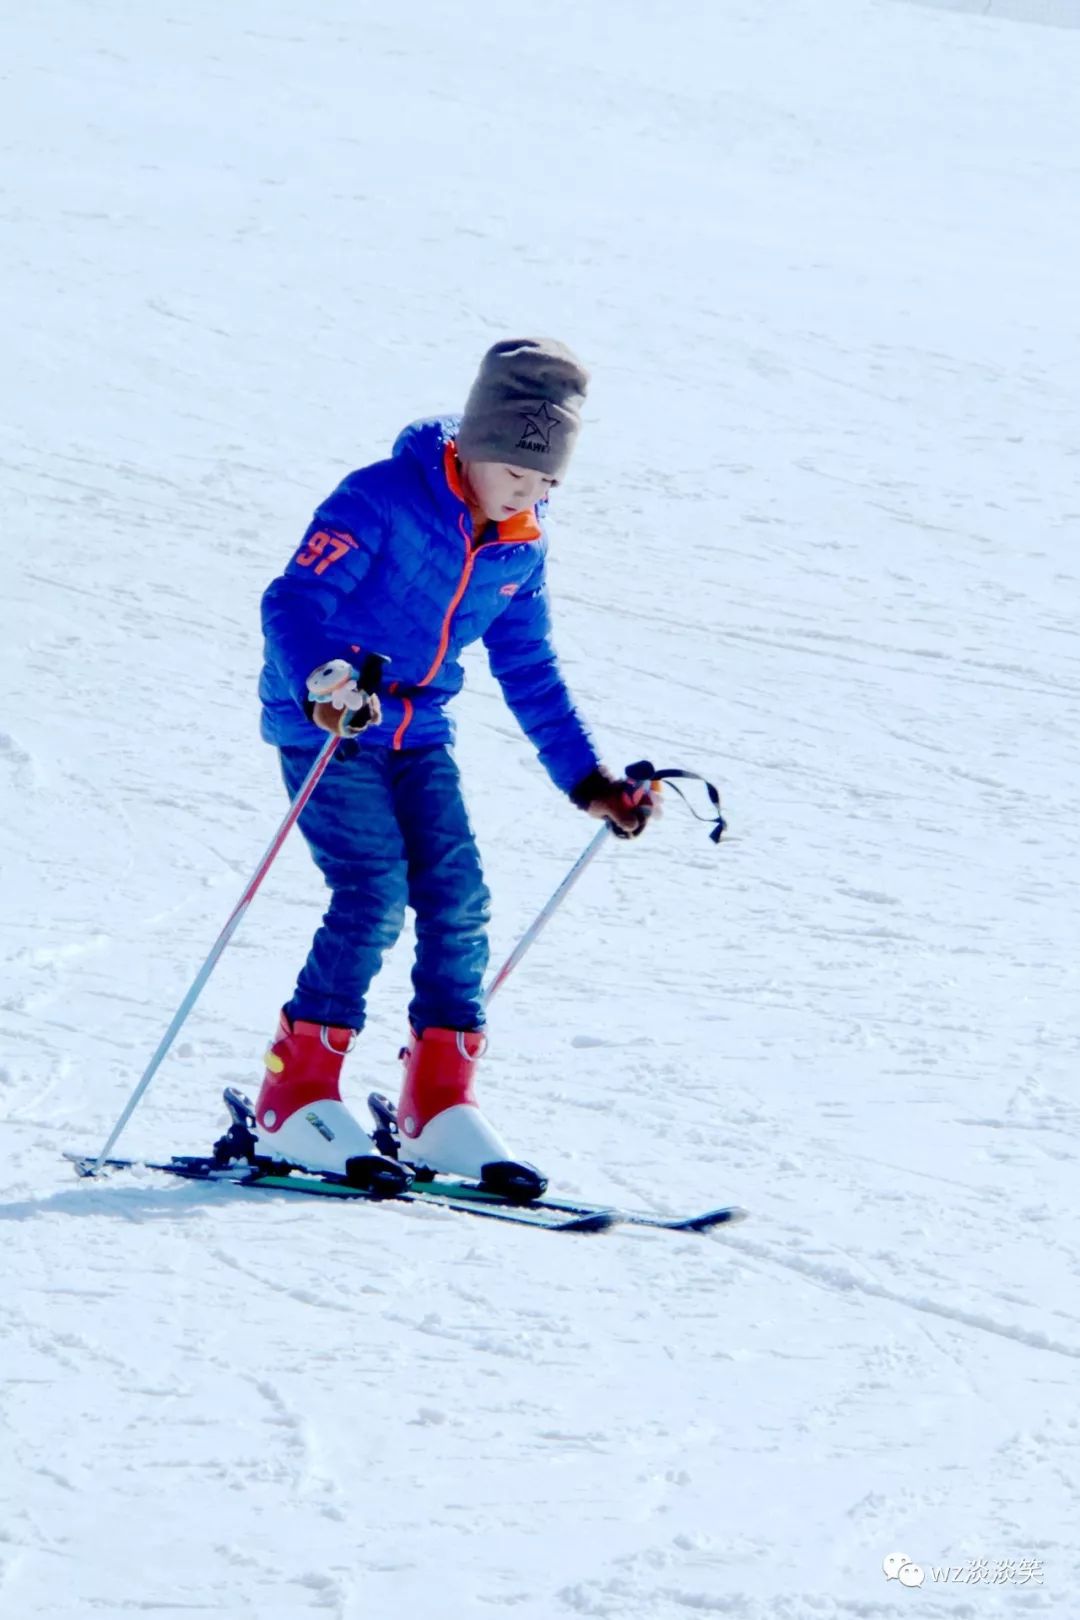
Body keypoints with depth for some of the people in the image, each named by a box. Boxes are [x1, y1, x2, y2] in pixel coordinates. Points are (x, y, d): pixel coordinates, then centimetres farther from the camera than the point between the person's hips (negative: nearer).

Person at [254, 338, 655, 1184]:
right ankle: (296, 1092, -10)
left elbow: (533, 676, 16)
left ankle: (440, 1101, 1)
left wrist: (590, 782, 12)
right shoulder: (382, 501, -16)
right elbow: (293, 601, -23)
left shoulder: (520, 553, 5)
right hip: (324, 731, -6)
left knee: (457, 898, -6)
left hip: (420, 736, 6)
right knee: (374, 893, -18)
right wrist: (324, 684, -42)